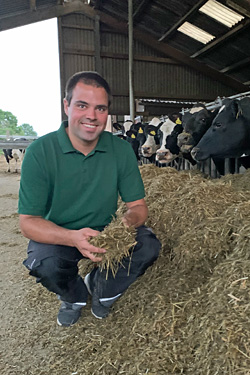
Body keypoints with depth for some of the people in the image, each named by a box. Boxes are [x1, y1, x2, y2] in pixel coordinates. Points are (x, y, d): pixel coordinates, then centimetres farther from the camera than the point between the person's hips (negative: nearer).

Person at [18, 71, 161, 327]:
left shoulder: (121, 150, -9)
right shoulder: (40, 152, -17)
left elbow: (137, 205, -6)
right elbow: (28, 222, -18)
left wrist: (129, 221, -32)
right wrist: (73, 238, -37)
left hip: (107, 231, 2)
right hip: (56, 236, -1)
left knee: (149, 245, -21)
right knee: (45, 263, -32)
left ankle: (99, 287, 11)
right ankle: (75, 295, 8)